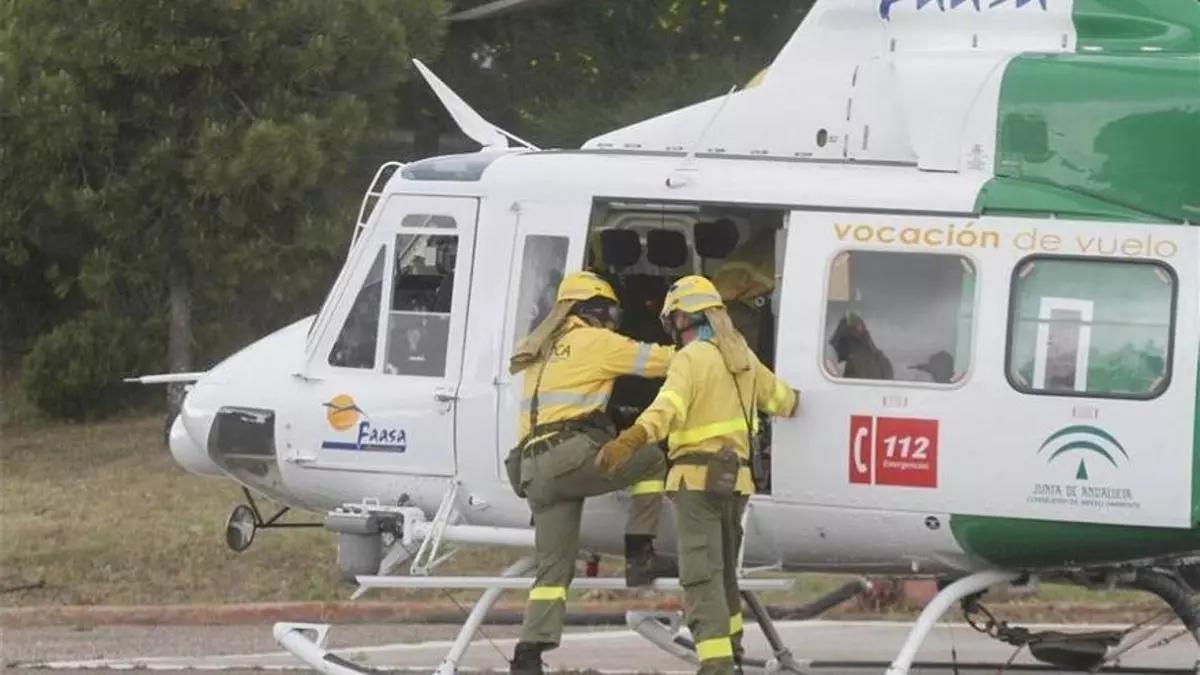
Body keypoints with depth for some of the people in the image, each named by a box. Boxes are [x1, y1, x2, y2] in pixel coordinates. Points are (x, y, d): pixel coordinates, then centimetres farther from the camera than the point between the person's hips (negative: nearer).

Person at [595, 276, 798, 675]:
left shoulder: (692, 358, -10)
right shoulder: (741, 357, 14)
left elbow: (668, 407, -30)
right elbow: (780, 398, 32)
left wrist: (630, 441, -44)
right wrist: (794, 401, 57)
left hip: (698, 477, -8)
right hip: (734, 479, 8)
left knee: (702, 574, -12)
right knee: (724, 567, 25)